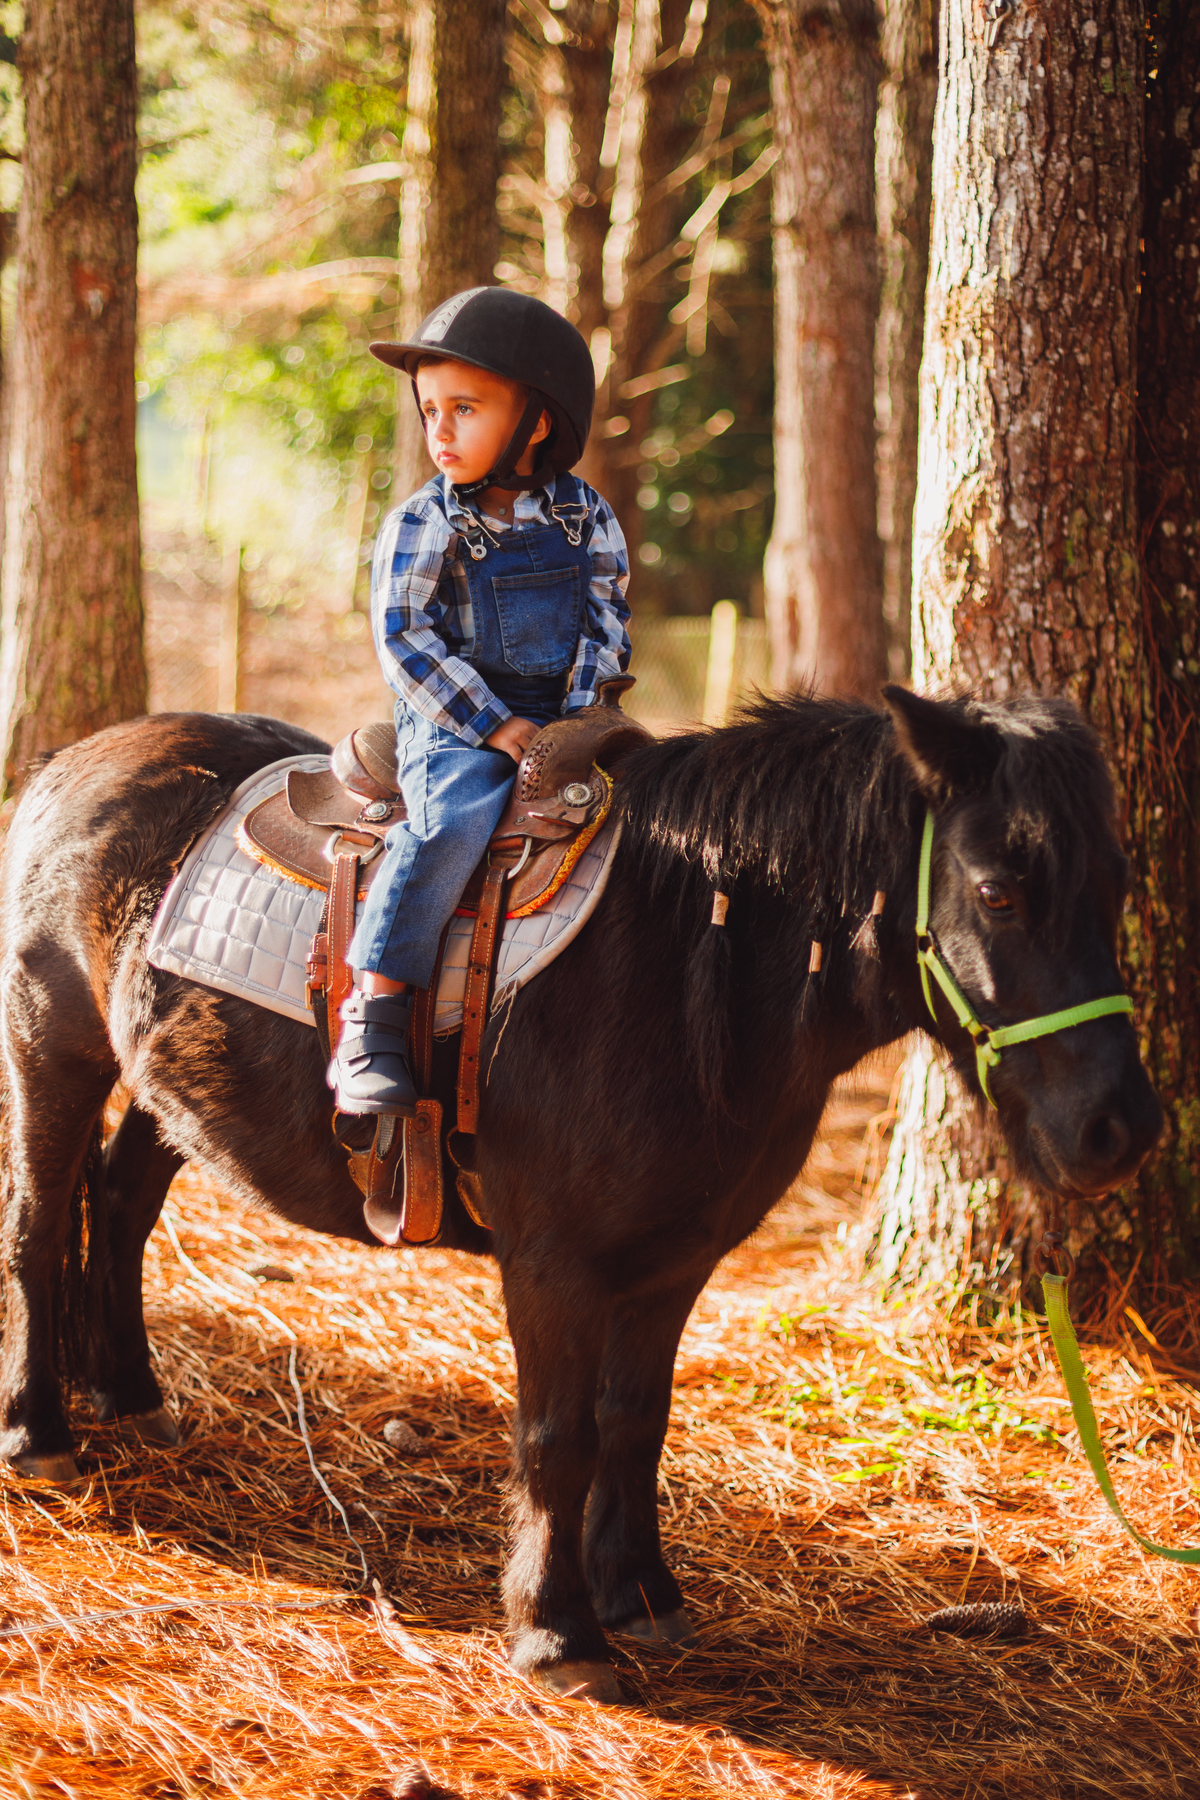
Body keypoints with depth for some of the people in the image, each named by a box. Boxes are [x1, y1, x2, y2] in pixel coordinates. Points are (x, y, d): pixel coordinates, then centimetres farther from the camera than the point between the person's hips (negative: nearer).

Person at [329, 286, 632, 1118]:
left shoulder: (584, 515, 6)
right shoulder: (422, 525, -3)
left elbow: (606, 625, 7)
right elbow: (405, 641, -9)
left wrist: (577, 720, -8)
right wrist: (492, 725, -16)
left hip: (560, 720, 4)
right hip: (454, 725, -4)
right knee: (453, 824, -32)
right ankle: (373, 1020, -31)